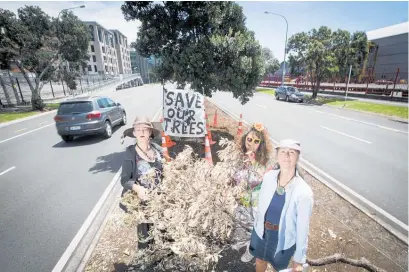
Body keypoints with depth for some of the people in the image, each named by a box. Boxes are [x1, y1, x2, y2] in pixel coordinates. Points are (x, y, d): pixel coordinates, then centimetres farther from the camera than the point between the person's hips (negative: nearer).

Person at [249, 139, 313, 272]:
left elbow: (303, 227, -18)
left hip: (283, 238, -3)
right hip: (261, 231, 3)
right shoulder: (268, 176, -19)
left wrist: (299, 259, -8)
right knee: (260, 260, 30)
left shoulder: (304, 192, -29)